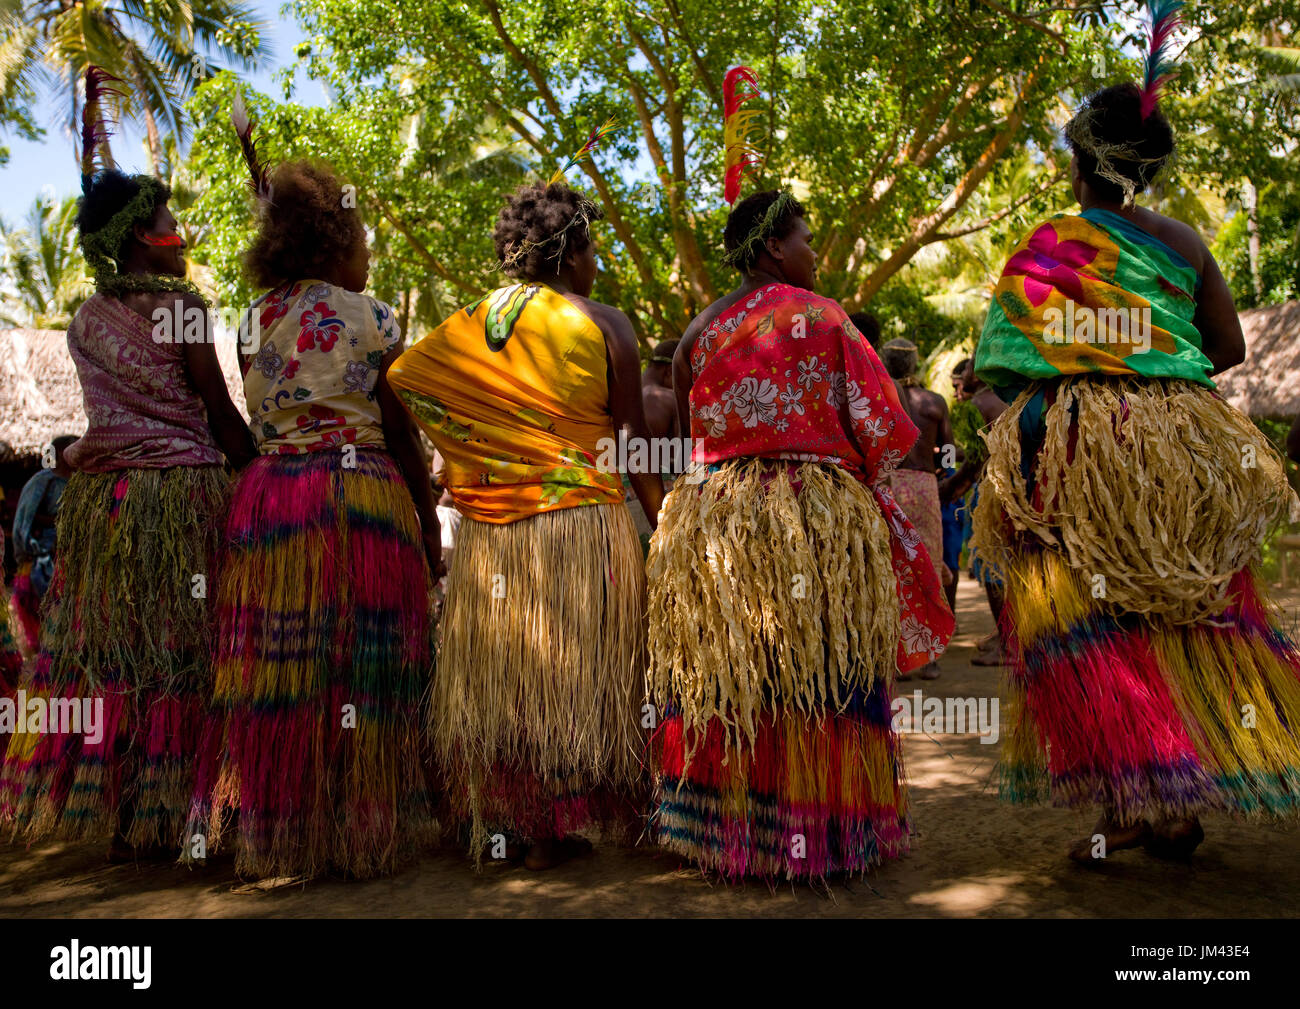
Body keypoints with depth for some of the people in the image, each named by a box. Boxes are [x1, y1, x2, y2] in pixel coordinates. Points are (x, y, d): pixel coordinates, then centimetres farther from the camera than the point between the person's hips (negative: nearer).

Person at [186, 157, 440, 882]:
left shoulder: (255, 321, 12)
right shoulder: (372, 319, -1)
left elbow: (259, 421, 10)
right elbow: (404, 438, -1)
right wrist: (430, 526, 4)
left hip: (266, 496, 5)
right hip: (360, 494, -5)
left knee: (277, 666, 8)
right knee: (361, 669, 3)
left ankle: (276, 836, 18)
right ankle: (360, 830, 12)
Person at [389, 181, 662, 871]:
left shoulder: (464, 329, 8)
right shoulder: (602, 325, -3)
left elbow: (398, 379, 4)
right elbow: (633, 443, -5)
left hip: (487, 532, 4)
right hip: (582, 524, -4)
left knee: (491, 673, 13)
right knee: (567, 678, 5)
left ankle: (493, 824, 21)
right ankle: (549, 834, 13)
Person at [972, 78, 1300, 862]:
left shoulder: (1051, 245, -4)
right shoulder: (1184, 242, 9)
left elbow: (1008, 362, -7)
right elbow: (1229, 348, 11)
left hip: (1079, 451, -5)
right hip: (1183, 450, 5)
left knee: (1088, 622, 0)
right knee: (1187, 617, 13)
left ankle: (1135, 801, -3)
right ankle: (1186, 800, 19)